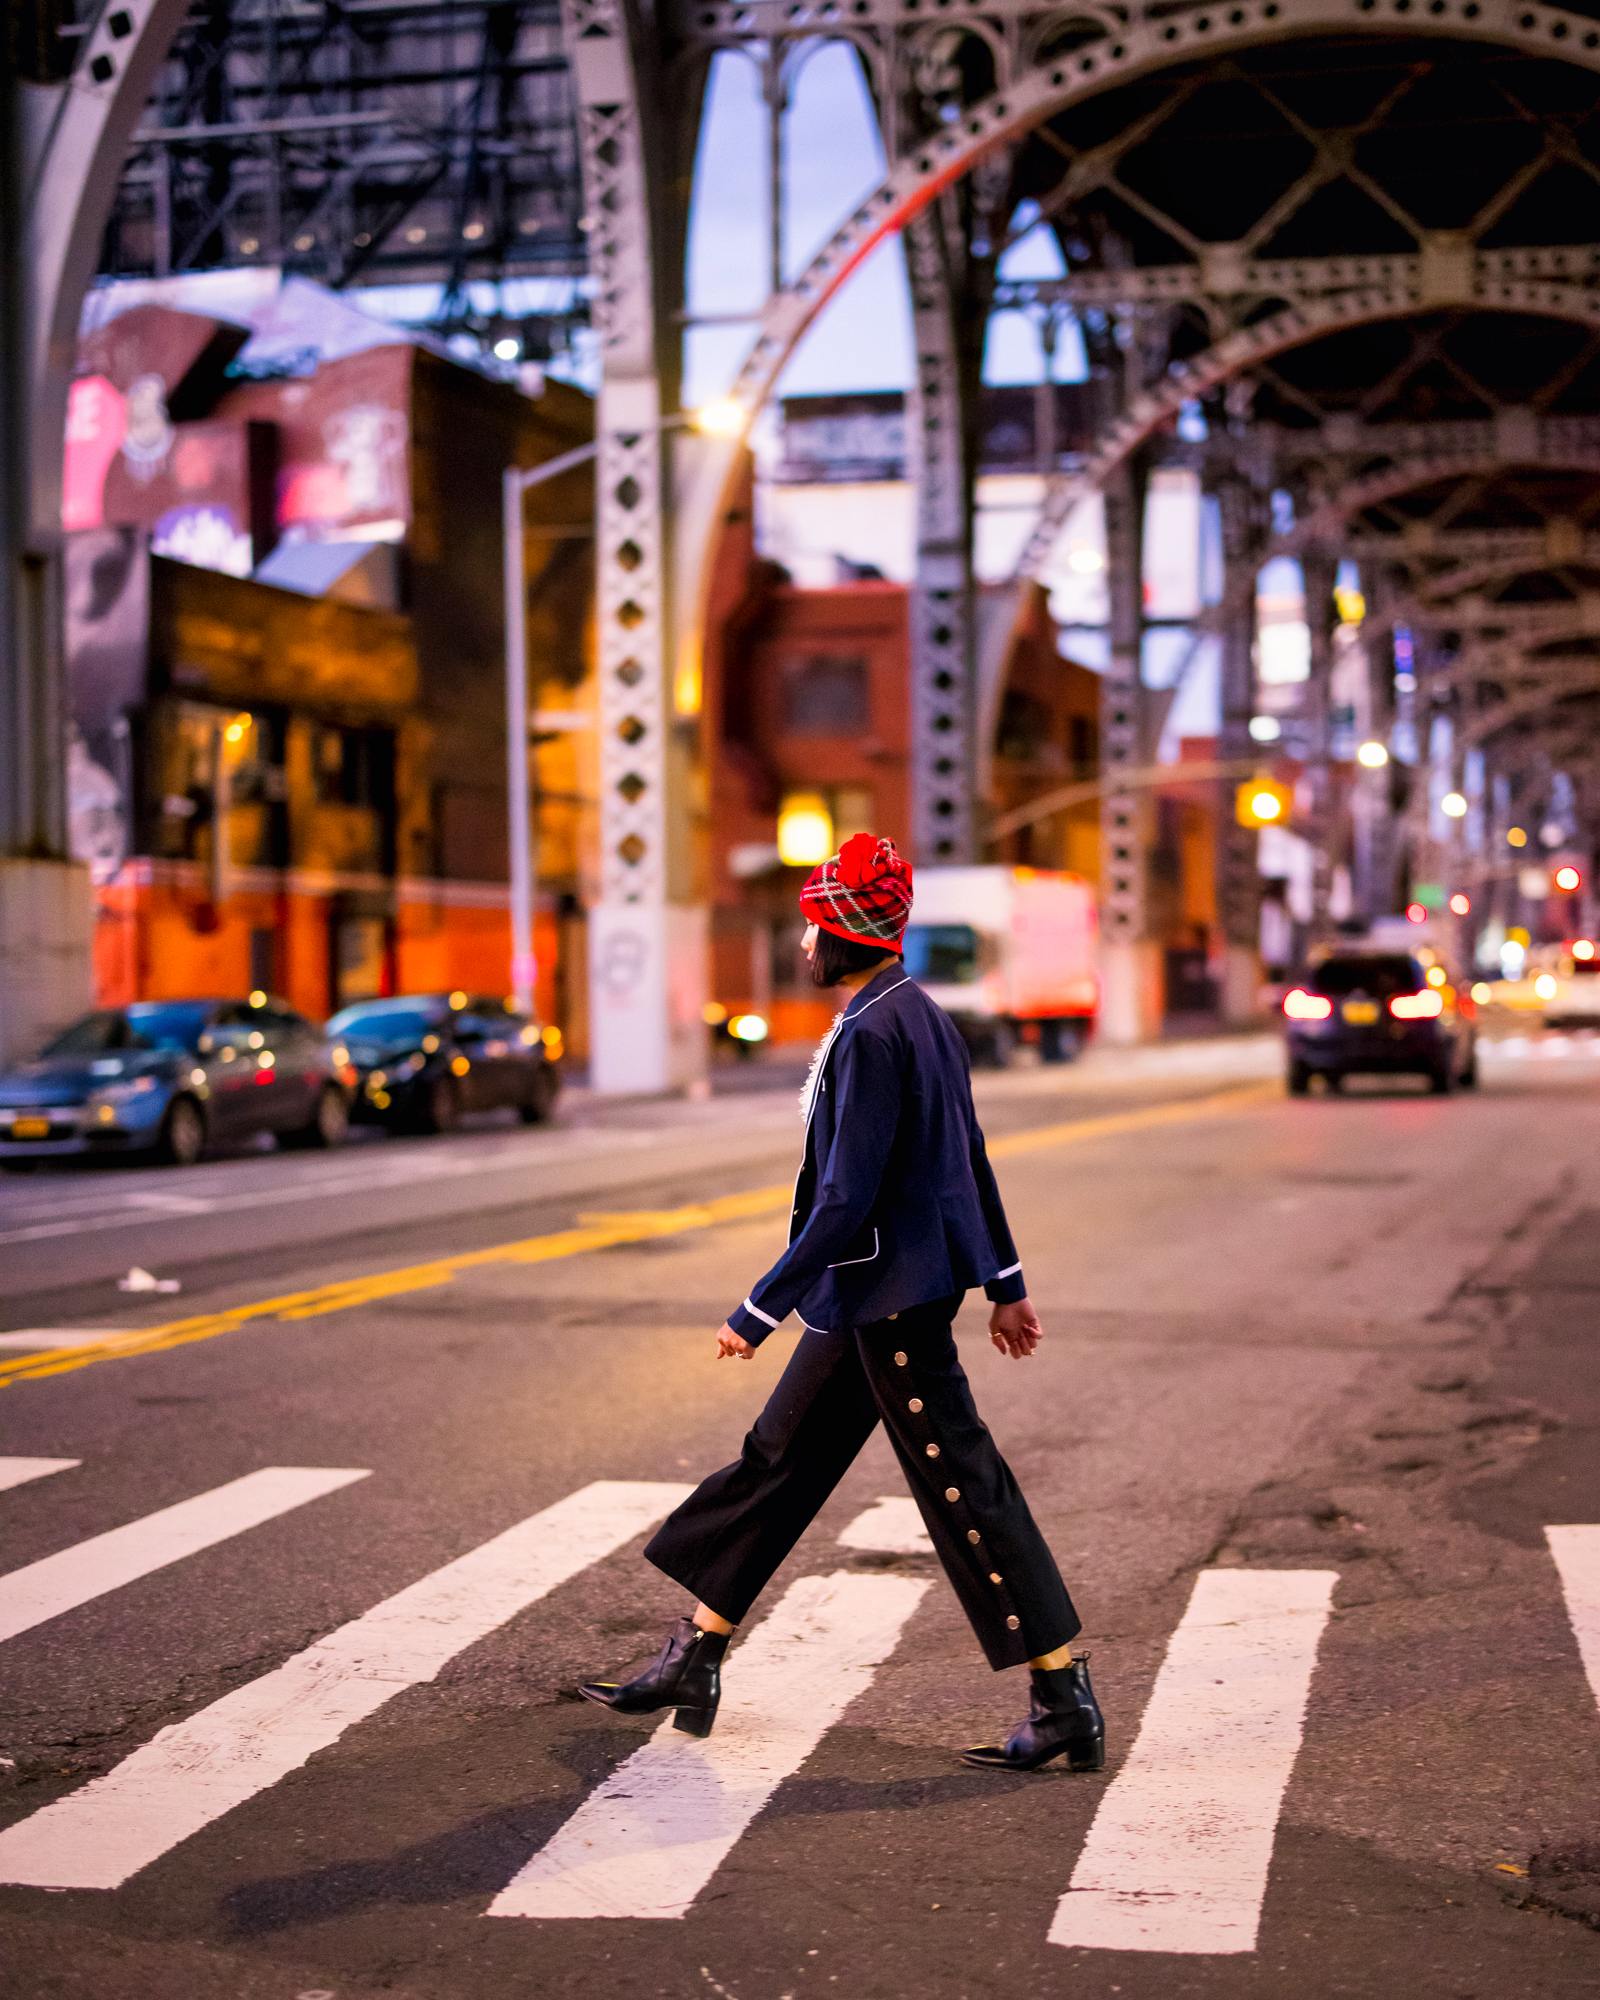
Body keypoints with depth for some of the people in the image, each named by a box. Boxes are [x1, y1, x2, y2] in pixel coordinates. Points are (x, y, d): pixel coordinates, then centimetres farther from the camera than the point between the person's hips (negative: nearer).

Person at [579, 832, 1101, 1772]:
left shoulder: (873, 1033, -20)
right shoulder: (922, 1015, 11)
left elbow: (846, 1201, -23)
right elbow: (971, 1157, 17)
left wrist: (759, 1311, -18)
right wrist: (1005, 1282, 24)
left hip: (891, 1302, -11)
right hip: (873, 1302, 11)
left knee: (965, 1492, -4)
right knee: (780, 1460, 15)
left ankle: (1067, 1701, 4)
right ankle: (695, 1660, 25)